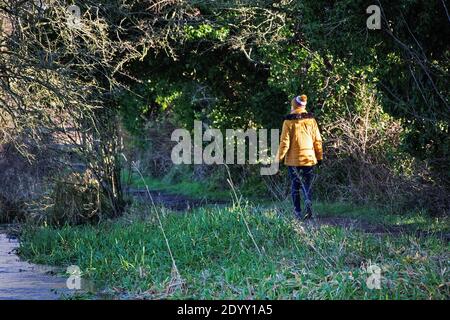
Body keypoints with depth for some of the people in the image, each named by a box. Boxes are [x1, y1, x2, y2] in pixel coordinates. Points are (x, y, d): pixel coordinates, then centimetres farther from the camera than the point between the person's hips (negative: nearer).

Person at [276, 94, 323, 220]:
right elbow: (318, 140, 6)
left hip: (293, 159, -2)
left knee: (295, 186, 9)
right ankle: (308, 201, -17)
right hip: (309, 158, 2)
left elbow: (285, 142, -10)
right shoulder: (311, 120, 2)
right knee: (307, 185, 9)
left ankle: (298, 212, 8)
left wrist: (279, 158, -1)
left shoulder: (289, 121, -8)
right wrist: (320, 157, 14)